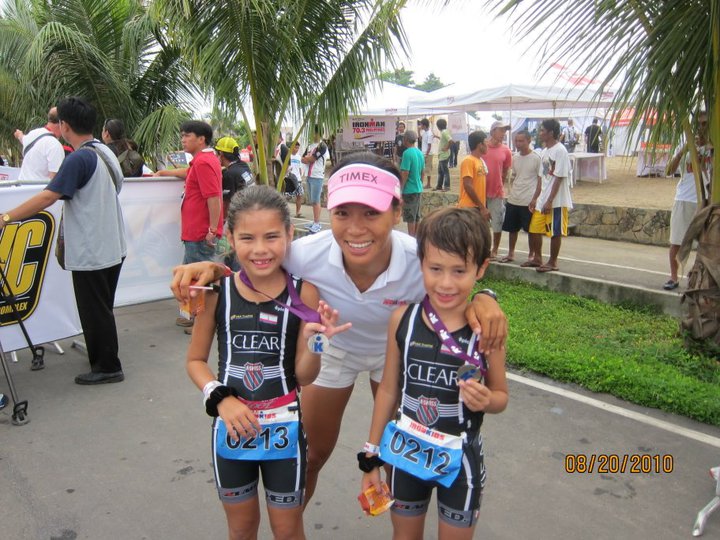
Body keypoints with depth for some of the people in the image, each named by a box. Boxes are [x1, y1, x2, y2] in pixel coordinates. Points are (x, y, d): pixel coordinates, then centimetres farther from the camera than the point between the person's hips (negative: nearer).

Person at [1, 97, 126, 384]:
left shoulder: (79, 159, -19)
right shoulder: (106, 152, 7)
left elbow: (47, 197, -24)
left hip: (90, 253, -9)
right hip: (111, 248, 9)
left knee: (95, 312, 3)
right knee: (101, 308, 20)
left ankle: (107, 367, 13)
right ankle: (100, 358, 33)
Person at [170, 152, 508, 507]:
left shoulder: (421, 261, -38)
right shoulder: (307, 254, -36)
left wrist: (484, 300, -40)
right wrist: (211, 270, -37)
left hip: (396, 352, 0)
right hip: (333, 349, 0)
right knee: (312, 453, 14)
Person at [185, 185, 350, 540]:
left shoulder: (303, 293, -14)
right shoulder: (216, 292, -11)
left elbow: (304, 376, -10)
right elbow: (196, 360, 0)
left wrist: (315, 342, -29)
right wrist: (220, 399, -15)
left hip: (283, 427, -1)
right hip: (232, 426, 2)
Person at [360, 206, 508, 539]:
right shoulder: (403, 318, -12)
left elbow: (501, 396, -1)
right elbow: (389, 389, -1)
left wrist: (486, 400, -25)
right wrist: (371, 458, 4)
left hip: (460, 458, -1)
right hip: (406, 450, 2)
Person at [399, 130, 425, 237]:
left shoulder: (407, 153, -16)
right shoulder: (420, 153, 8)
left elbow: (405, 174, -19)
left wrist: (399, 189, -13)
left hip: (409, 190, -8)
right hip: (418, 189, 8)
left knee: (410, 218, -1)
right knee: (416, 216, 15)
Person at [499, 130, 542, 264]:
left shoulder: (536, 158, -8)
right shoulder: (515, 158, 8)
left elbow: (540, 179, -7)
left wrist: (535, 198, -13)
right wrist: (512, 192, 11)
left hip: (528, 201, -5)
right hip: (513, 200, 6)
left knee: (531, 229, 4)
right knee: (512, 228, 12)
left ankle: (531, 255, 18)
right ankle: (511, 254, 25)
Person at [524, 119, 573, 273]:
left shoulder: (560, 151, -14)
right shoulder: (545, 151, 12)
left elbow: (559, 178, -17)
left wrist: (550, 201, -20)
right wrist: (536, 199, 14)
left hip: (556, 200, -8)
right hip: (543, 199, 9)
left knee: (555, 232, 1)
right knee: (535, 228, 11)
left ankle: (553, 263, 11)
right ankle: (537, 258, 25)